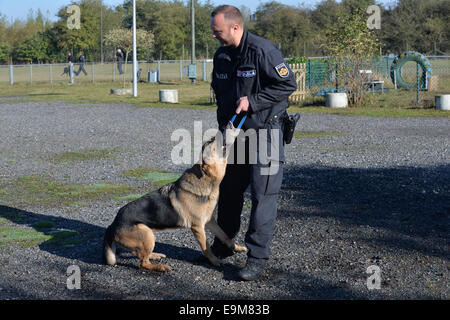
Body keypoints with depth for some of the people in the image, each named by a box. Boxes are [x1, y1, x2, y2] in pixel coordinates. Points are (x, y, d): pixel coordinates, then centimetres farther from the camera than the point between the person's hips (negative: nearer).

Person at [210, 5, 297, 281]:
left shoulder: (262, 51, -17)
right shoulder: (221, 56, 6)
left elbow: (289, 84, -16)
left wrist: (252, 100, -19)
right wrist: (224, 124, 11)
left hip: (265, 131, -7)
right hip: (234, 132, 8)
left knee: (264, 195, -7)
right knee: (229, 190, 15)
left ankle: (258, 258, -1)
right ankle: (222, 247, 31)